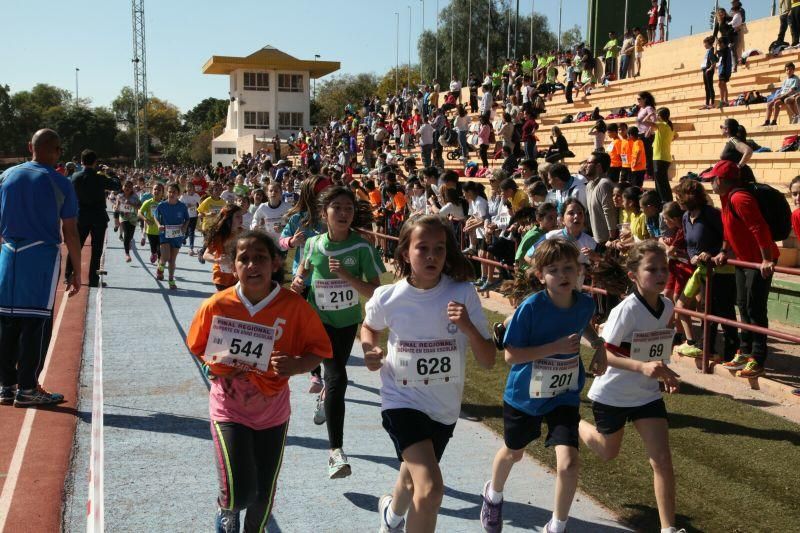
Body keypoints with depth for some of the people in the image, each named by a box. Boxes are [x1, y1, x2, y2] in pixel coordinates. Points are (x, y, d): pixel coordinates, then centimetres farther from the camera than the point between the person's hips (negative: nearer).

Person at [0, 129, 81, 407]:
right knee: (36, 321, 1)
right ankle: (27, 388, 4)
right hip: (42, 256, -4)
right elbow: (70, 233, -5)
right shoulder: (60, 184, -4)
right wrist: (76, 271, 0)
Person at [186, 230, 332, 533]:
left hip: (272, 410, 1)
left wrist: (296, 365, -26)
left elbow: (318, 350, -7)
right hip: (229, 408, -1)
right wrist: (217, 366, -12)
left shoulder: (294, 306, -15)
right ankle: (226, 508, 26)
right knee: (239, 493, -13)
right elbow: (198, 348, 4)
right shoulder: (217, 306, -13)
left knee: (264, 495, 13)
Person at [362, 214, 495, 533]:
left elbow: (488, 361, -12)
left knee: (414, 477, 27)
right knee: (430, 490, -25)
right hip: (402, 400, -3)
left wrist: (467, 326, -28)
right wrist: (370, 351, -8)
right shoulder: (387, 298, -13)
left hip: (445, 407, 3)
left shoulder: (463, 293, -14)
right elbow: (369, 327, 12)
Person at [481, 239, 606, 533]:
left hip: (564, 395, 2)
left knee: (568, 462, -15)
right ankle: (493, 495, 56)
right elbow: (511, 355, -24)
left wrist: (599, 345, -4)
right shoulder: (531, 307, -25)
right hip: (524, 394, -2)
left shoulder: (585, 303, -11)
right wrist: (556, 347, -31)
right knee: (513, 453, 22)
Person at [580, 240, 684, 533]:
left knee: (662, 459, -5)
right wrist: (642, 367, -38)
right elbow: (604, 353, -26)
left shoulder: (667, 306, -5)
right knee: (608, 452, 19)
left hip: (647, 394, 4)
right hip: (612, 394, -4)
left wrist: (664, 373, 0)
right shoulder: (627, 309, -25)